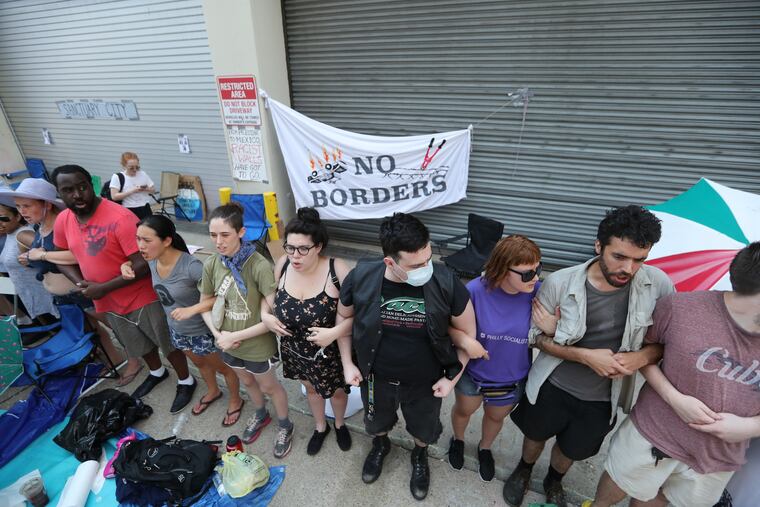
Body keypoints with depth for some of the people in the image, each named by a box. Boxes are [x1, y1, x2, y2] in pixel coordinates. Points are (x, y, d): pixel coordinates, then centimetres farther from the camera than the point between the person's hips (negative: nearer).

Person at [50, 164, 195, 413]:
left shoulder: (121, 218, -26)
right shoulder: (63, 220, -3)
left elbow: (143, 264, -27)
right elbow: (62, 257, 12)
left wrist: (103, 288, -23)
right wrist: (80, 283, -6)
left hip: (143, 298, -7)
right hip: (109, 303, 7)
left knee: (168, 344, 10)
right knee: (139, 345, 27)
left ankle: (186, 382, 33)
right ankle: (157, 373, 53)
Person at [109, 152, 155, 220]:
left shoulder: (143, 174, 7)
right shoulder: (117, 177, -4)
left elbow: (153, 189, 12)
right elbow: (114, 196, -11)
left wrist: (146, 189, -11)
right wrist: (132, 191, -19)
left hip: (145, 210, 3)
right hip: (129, 211, -3)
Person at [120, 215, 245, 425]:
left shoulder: (191, 266, -35)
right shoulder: (152, 261, -12)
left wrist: (191, 310, -40)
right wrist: (127, 266, -8)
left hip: (203, 332, -7)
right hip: (177, 330, 7)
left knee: (222, 367, 19)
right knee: (199, 363, 31)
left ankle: (235, 401, 45)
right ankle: (213, 392, 59)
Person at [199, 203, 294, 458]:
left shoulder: (259, 266, -30)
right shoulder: (211, 264, -13)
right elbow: (205, 302, 3)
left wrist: (235, 336, -22)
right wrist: (218, 334, -11)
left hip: (258, 345, -5)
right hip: (228, 342, 5)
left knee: (268, 386, 20)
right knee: (247, 381, 30)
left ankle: (285, 426, 48)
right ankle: (261, 415, 60)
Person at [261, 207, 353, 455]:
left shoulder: (337, 269, -30)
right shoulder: (283, 264, -15)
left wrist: (335, 332, -34)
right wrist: (265, 316, -12)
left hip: (330, 352, -3)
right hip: (295, 350, 4)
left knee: (337, 391, 24)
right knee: (311, 388, 30)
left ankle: (340, 424, 59)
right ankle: (320, 427, 60)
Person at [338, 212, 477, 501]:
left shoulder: (445, 282, -28)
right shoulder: (361, 278, -25)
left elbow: (468, 332, -10)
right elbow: (343, 318, -4)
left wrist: (452, 377, -8)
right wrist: (347, 363, -4)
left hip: (426, 382, 0)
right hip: (377, 378, 1)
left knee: (423, 430, 28)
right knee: (377, 423, 31)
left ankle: (419, 457, 63)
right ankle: (380, 446, 67)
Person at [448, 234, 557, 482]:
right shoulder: (475, 290, -30)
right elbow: (453, 325, -14)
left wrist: (552, 329, -32)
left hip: (512, 379, 2)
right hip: (473, 371, -1)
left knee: (496, 417, 30)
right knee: (464, 410, 28)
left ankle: (485, 448, 64)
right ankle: (458, 440, 63)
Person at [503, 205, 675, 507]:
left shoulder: (658, 285, -18)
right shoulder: (559, 283, -24)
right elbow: (536, 335, -13)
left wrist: (641, 357, -22)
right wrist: (585, 356, -24)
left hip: (601, 399, 2)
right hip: (552, 387, -2)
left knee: (573, 450, 27)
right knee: (536, 436, 25)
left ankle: (554, 482, 61)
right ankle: (524, 471, 60)